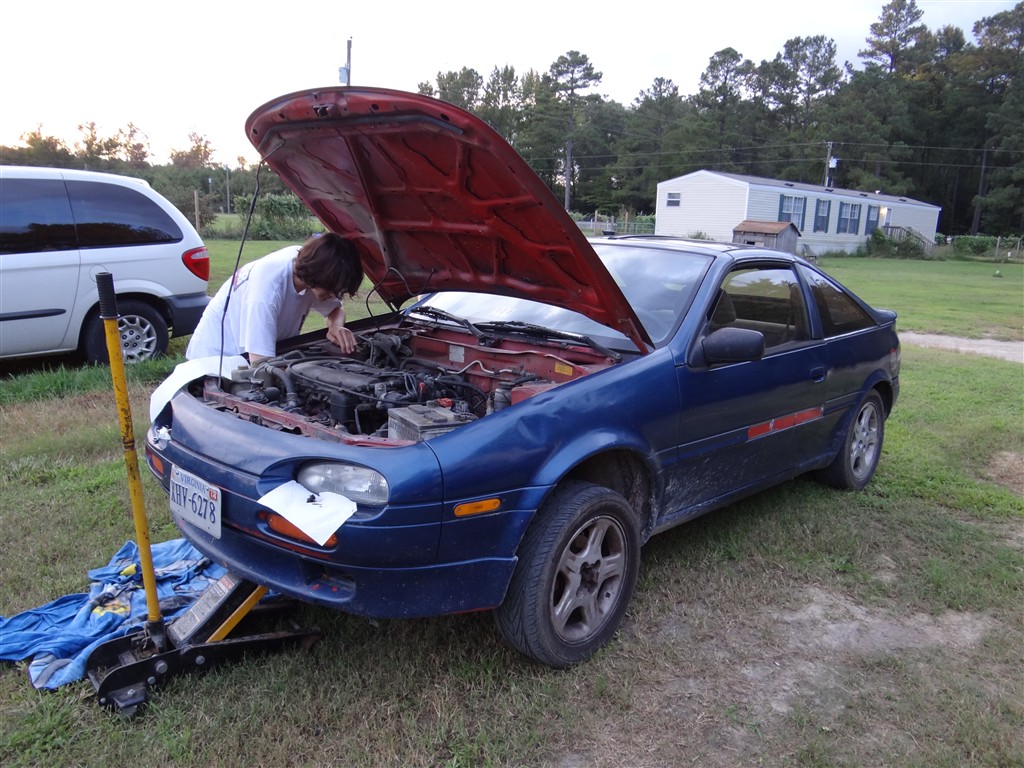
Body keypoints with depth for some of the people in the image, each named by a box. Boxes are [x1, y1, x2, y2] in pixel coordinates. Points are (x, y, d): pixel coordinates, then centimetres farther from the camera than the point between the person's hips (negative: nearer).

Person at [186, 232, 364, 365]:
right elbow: (261, 363, -34)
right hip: (216, 360, -7)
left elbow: (337, 308, 6)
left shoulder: (305, 258, -13)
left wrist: (336, 327, -16)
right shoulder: (268, 285, -35)